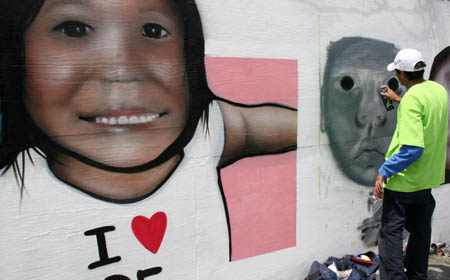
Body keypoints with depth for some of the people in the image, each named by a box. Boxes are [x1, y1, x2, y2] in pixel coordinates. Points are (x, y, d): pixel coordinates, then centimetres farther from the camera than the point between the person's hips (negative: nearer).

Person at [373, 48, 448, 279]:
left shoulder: (412, 99, -23)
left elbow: (413, 148, -30)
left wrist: (384, 171, -25)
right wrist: (399, 100, 33)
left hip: (404, 179, -9)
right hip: (429, 176, 9)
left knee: (390, 231, 2)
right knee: (420, 230, 20)